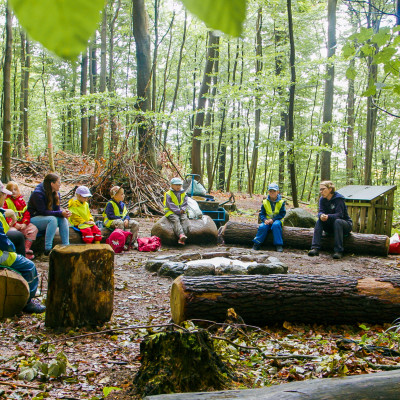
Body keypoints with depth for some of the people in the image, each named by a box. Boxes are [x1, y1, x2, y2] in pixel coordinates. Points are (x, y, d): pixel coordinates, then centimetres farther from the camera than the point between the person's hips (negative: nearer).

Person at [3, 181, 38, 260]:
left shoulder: (21, 200, 13)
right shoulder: (6, 201, -2)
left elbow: (26, 212, 10)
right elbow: (5, 216, -10)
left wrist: (25, 223, -7)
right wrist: (15, 224, -19)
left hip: (22, 224, 5)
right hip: (11, 225, -5)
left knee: (33, 229, -16)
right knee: (12, 232, -36)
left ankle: (26, 249, -17)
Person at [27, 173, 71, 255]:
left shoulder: (56, 193, 3)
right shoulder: (38, 194, -21)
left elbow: (57, 209, 2)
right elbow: (43, 212, -25)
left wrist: (64, 212, -22)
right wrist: (61, 213, -30)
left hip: (45, 218, 7)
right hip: (33, 219, -7)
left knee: (63, 219, -20)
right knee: (52, 219, -34)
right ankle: (48, 249, -34)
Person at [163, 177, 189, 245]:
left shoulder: (183, 194, 16)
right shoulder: (168, 194, 1)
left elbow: (185, 203, 10)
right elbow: (170, 205, -7)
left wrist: (183, 209, -11)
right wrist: (178, 211, -17)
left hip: (181, 212, 3)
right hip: (171, 212, -3)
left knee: (185, 219, -26)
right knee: (176, 220, -31)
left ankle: (181, 239, -39)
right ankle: (181, 234, -51)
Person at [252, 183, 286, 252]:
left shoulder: (281, 202, -1)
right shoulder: (265, 202, 5)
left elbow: (282, 214, -6)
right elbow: (261, 213, 6)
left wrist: (273, 219, -17)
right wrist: (264, 220, -16)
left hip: (277, 220, -2)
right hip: (267, 220, 2)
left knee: (276, 225, -36)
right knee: (262, 227, -29)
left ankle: (279, 245, -30)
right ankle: (257, 244, -16)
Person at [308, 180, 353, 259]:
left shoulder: (338, 198, -17)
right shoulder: (322, 199, 0)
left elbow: (339, 214, -26)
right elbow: (320, 211, -10)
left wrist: (328, 216, -44)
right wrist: (321, 215, -35)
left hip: (345, 224, -5)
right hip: (330, 226, 5)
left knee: (337, 221, -36)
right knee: (319, 221, -22)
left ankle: (338, 251, -37)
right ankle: (315, 248, -32)